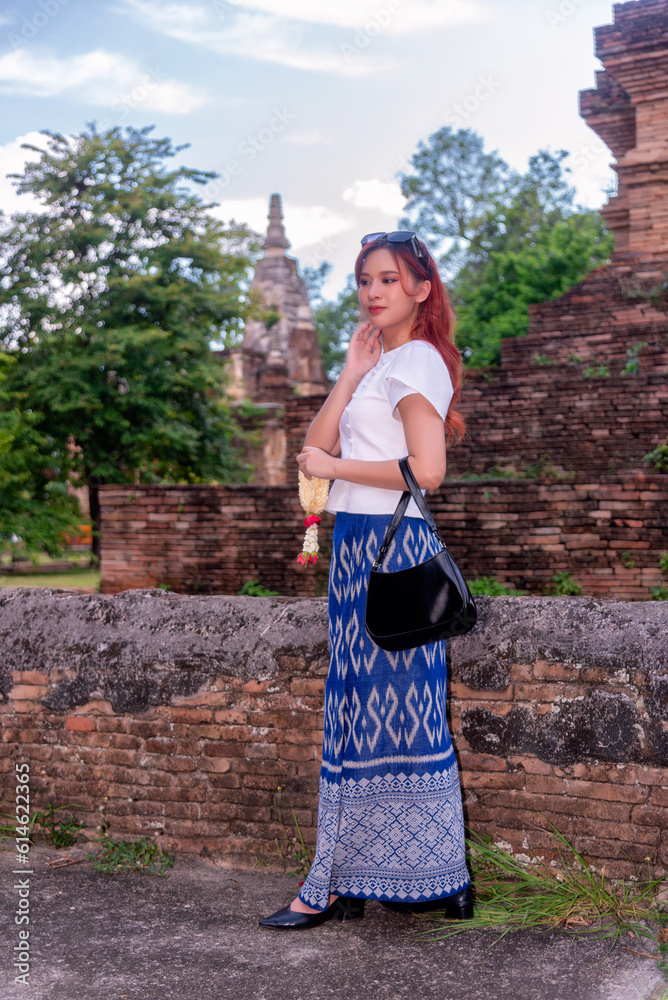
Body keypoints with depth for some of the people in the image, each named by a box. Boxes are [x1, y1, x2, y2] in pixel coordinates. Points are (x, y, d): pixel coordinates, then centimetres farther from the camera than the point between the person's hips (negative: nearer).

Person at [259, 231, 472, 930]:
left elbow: (426, 470, -21)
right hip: (363, 544, 10)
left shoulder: (416, 360, -8)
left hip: (388, 547, -10)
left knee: (376, 711, -3)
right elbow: (316, 450, 12)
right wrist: (352, 373, 4)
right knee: (368, 710, 10)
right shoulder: (382, 364, 20)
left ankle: (336, 886, 4)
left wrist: (335, 467, -11)